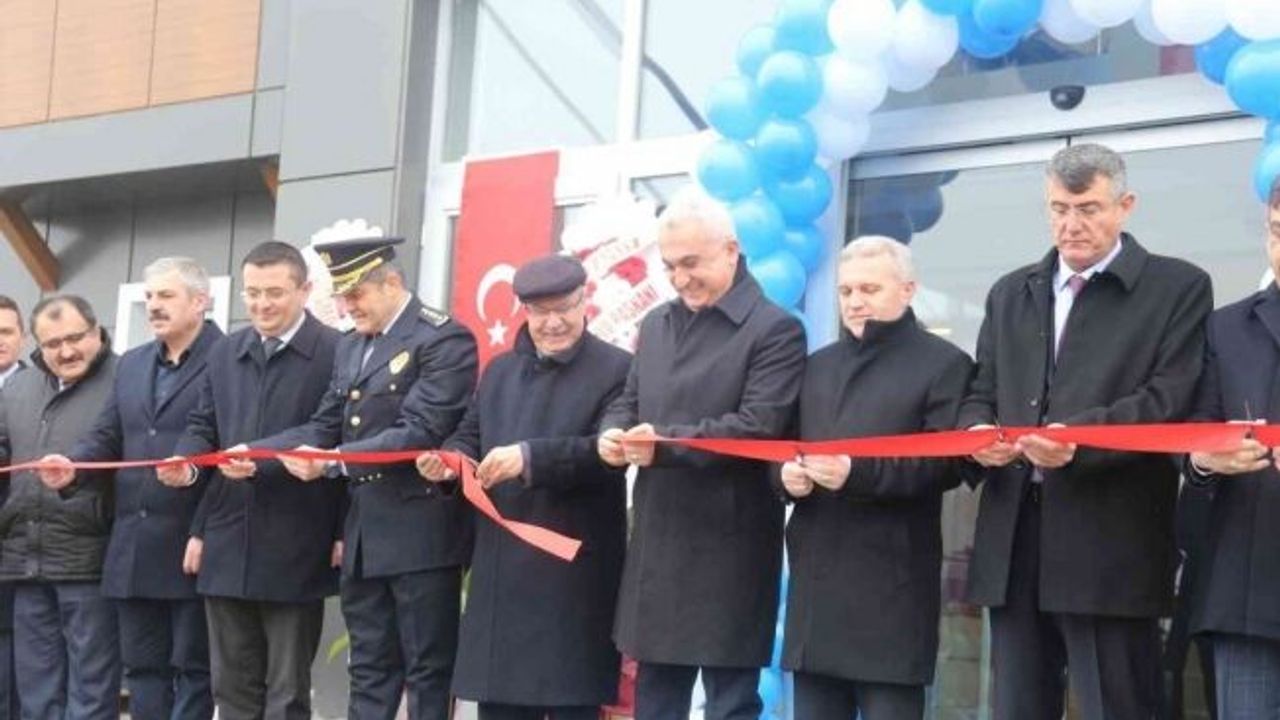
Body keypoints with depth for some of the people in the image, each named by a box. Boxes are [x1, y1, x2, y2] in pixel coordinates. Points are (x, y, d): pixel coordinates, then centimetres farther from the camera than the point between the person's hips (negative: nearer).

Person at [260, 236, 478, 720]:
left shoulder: (444, 340, -11)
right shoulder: (350, 348, 16)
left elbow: (420, 432, -20)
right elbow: (324, 428, 12)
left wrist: (334, 462, -27)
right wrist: (254, 452, -4)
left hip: (421, 534, -8)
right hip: (365, 534, 8)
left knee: (427, 671, 0)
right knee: (369, 670, 12)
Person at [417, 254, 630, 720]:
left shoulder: (615, 370, -5)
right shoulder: (500, 370, 18)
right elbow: (470, 436, 20)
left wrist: (530, 457, -27)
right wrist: (450, 459, -4)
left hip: (573, 572, -6)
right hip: (501, 569, 6)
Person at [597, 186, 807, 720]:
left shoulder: (775, 330, -7)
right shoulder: (656, 325, 16)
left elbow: (759, 427, -17)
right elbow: (628, 401, 18)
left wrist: (665, 443, -26)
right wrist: (614, 433, -7)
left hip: (728, 553, -7)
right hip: (658, 546, 7)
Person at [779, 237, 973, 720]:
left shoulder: (943, 364, 0)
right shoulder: (818, 366, 21)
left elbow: (947, 462, -10)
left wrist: (857, 473, -21)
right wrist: (787, 473, -4)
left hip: (891, 586, -6)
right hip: (815, 579, 6)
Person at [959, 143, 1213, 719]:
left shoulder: (1177, 288, 4)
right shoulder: (1010, 293, 21)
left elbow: (1171, 401, -8)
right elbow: (981, 394, 19)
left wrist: (1080, 438, -23)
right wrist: (978, 432, -6)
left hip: (1109, 544, -5)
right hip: (1014, 541, 5)